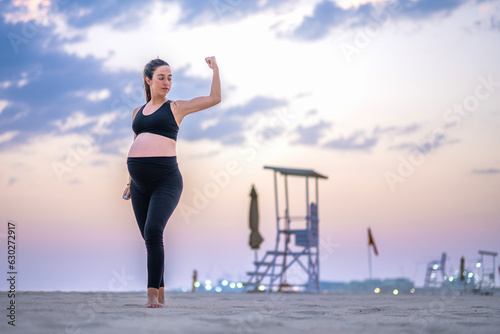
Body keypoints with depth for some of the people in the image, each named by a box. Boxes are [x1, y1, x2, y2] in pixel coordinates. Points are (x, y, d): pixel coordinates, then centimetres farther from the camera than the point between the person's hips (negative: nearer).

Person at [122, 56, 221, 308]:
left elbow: (214, 98, 3)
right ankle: (160, 292, 20)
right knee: (149, 237, 8)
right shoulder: (137, 112, 18)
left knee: (153, 231, -21)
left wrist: (215, 69, -3)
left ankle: (153, 294, -21)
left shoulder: (175, 108, 6)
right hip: (140, 182, 5)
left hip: (166, 179, -5)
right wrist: (130, 182, 23)